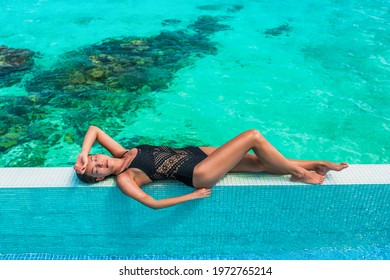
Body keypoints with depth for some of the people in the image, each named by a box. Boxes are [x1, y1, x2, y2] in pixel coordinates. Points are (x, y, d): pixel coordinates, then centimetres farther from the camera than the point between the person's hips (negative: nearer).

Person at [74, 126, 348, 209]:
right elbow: (152, 203, -19)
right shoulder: (124, 178, -10)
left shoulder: (121, 154, 10)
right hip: (197, 174, -7)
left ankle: (315, 165, 19)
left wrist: (82, 154, -2)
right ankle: (299, 173, 6)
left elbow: (94, 128, 12)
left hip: (192, 152, 7)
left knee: (259, 162, 3)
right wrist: (192, 196, -15)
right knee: (254, 136, -13)